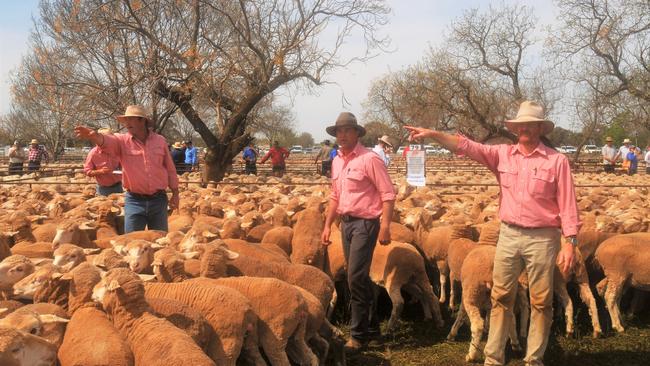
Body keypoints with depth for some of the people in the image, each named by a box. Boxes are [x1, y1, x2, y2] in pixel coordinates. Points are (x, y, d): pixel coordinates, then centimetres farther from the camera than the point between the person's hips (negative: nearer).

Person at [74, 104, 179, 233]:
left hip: (158, 200, 1)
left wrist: (175, 193, 8)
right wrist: (94, 136, -49)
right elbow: (108, 141, -26)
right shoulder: (122, 141, -3)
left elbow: (170, 169, 8)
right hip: (134, 201, -1)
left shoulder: (160, 141, 2)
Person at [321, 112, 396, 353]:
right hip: (346, 223, 8)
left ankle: (359, 334, 2)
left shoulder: (369, 159, -13)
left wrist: (385, 226, -21)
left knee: (356, 279, -9)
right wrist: (327, 225, 18)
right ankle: (371, 326, 29)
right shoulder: (337, 161, 11)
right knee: (359, 278, 15)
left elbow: (388, 194, -15)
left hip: (366, 223, -8)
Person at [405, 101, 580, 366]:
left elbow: (567, 205, -5)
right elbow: (466, 146, -4)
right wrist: (433, 134, -15)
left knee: (541, 302, 6)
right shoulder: (503, 154, 4)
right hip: (509, 235, 3)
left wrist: (569, 242, -11)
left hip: (542, 238, -3)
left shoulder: (557, 160, -5)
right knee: (501, 298, 9)